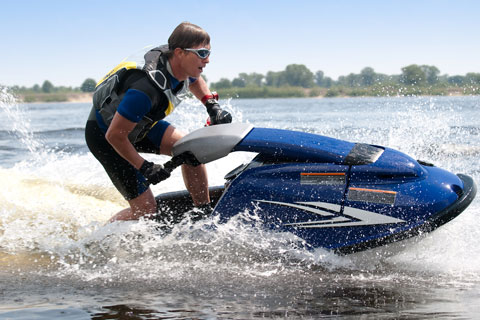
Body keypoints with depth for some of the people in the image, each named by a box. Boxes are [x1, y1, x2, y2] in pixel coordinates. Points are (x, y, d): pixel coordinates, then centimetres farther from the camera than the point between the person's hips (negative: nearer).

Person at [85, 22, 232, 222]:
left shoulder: (177, 64, -13)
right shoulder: (146, 89, -39)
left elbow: (194, 80, 14)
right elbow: (115, 135, -32)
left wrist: (212, 106, -2)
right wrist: (144, 167, -24)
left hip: (139, 124, 8)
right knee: (146, 210, -9)